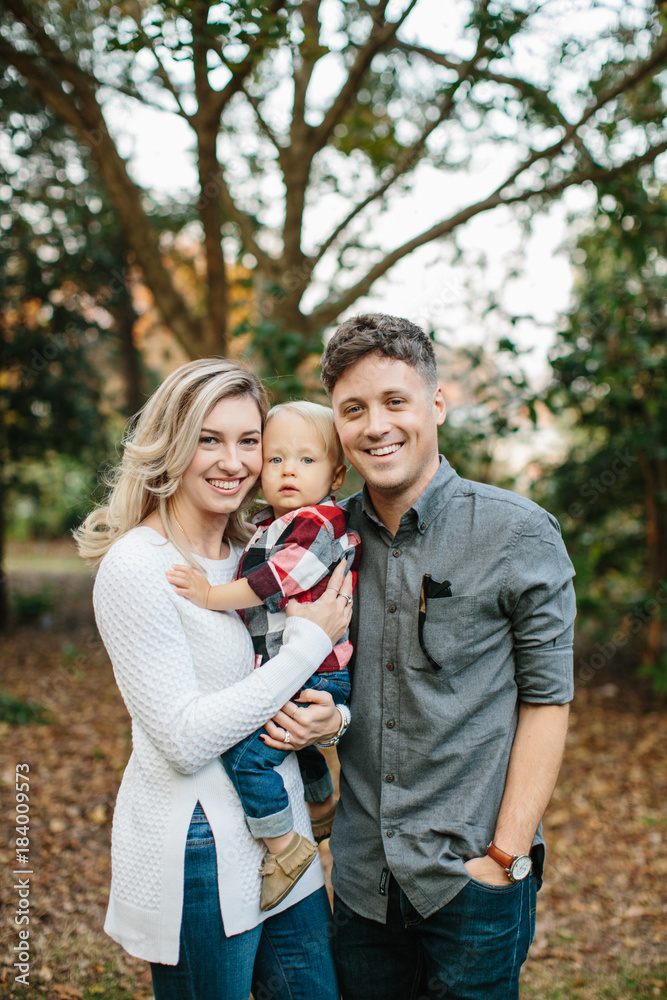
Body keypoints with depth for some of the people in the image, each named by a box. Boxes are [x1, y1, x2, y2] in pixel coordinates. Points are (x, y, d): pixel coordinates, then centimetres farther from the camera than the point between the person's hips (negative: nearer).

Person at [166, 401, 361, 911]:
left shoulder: (320, 523, -16)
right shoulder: (266, 525, 12)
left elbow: (277, 580, -26)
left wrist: (213, 596, -23)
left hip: (319, 676, -10)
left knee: (248, 749, -19)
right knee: (291, 736, 33)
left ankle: (285, 845, -2)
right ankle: (324, 807, 56)